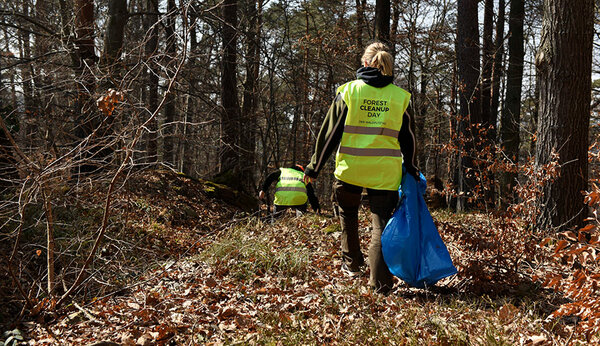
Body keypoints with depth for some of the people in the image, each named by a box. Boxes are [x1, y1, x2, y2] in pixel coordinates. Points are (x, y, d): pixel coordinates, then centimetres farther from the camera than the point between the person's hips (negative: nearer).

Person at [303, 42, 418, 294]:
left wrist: (314, 167, 7)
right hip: (385, 172, 1)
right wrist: (409, 167, 25)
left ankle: (352, 263, 34)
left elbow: (330, 133, 0)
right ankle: (381, 282, -3)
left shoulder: (348, 92, -1)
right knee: (381, 223, 4)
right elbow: (406, 137, 11)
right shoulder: (399, 96, 5)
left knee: (348, 214, 24)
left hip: (350, 169, 0)